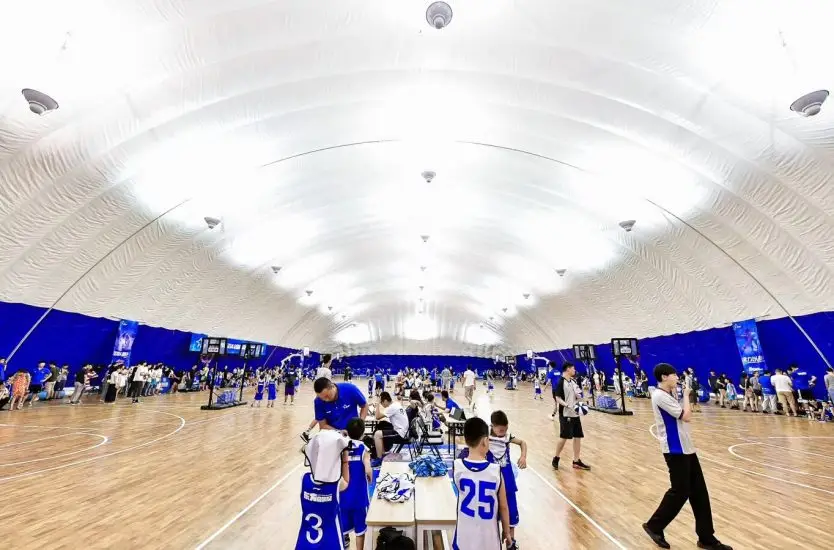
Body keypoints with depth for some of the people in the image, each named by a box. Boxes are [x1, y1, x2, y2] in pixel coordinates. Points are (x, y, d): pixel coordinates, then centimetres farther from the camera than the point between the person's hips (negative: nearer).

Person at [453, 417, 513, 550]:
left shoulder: (457, 466, -17)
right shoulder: (496, 471, -20)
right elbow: (503, 507, -6)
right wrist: (507, 532, 10)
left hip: (464, 538, 1)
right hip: (488, 539, -1)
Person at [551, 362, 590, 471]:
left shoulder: (573, 382, 10)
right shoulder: (561, 382, -15)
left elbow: (576, 397, 19)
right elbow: (558, 399, -18)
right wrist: (568, 406, -30)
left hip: (575, 414, 8)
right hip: (565, 415, -8)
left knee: (578, 437, 9)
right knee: (564, 437, -1)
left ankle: (576, 461, 21)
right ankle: (556, 458, 17)